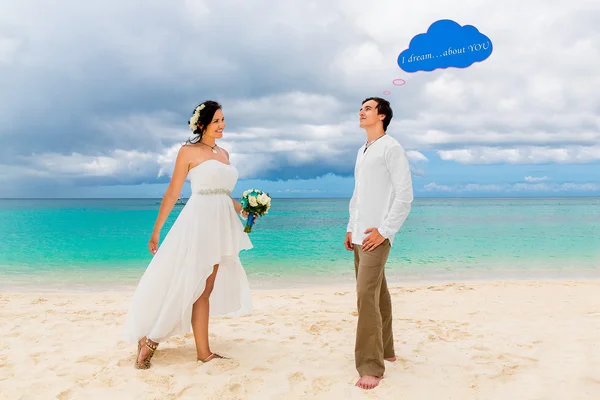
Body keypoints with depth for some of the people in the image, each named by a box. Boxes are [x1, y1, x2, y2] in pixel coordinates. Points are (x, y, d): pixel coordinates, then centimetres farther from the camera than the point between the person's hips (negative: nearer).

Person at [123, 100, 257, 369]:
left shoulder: (224, 154, 17)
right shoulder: (188, 151, -2)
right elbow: (173, 192, -4)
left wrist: (242, 210, 6)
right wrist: (156, 231, -4)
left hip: (221, 225, 7)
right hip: (198, 222, -6)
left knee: (206, 289, 8)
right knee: (186, 286, -5)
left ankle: (203, 352, 13)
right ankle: (149, 340, 11)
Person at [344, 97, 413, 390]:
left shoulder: (391, 148, -8)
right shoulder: (362, 152, 18)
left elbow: (405, 195, -14)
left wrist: (383, 230, -18)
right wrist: (350, 229, 15)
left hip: (376, 235, -9)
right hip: (360, 235, 9)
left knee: (366, 297, -14)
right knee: (377, 294, 15)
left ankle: (371, 367, -8)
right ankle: (385, 350, 27)